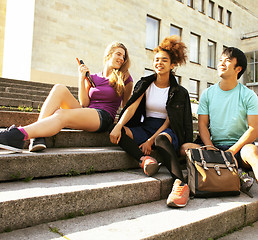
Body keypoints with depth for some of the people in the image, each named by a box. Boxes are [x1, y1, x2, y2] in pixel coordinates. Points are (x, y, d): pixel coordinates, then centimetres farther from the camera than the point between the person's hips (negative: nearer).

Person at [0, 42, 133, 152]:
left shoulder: (124, 78, 12)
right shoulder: (92, 78, 19)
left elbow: (126, 105, 16)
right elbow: (84, 104, 7)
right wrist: (82, 79, 1)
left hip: (104, 117, -4)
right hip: (85, 113, 4)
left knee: (61, 115, -32)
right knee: (59, 88, -20)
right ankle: (38, 136, -36)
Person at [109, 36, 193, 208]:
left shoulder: (179, 92, 3)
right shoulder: (145, 84, 11)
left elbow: (169, 120, -5)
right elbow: (132, 107, -4)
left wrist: (151, 140, -17)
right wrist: (118, 126, -22)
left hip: (168, 131, -3)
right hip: (146, 127, 3)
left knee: (161, 139, -40)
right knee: (118, 132, -24)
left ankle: (181, 183, -44)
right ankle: (144, 159, -36)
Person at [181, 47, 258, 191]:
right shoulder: (208, 94, 9)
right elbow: (202, 125, 2)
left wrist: (232, 151, -17)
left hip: (240, 147, -2)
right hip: (214, 145, 3)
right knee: (185, 148, -25)